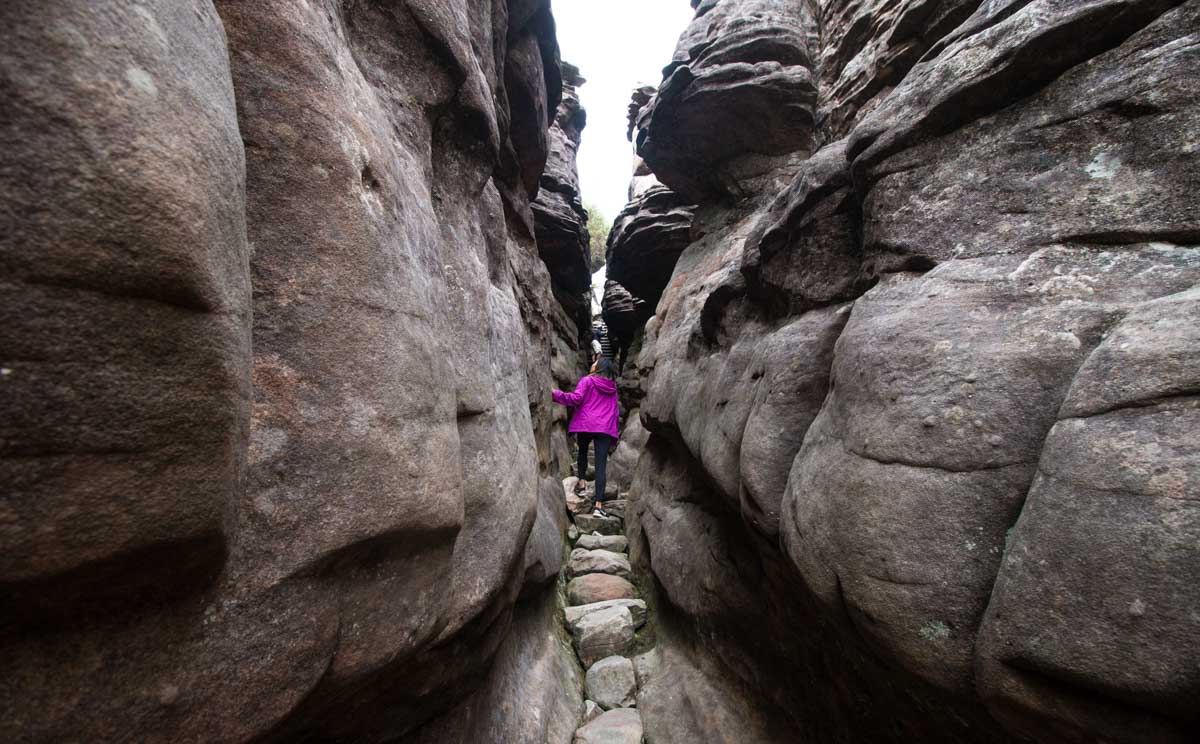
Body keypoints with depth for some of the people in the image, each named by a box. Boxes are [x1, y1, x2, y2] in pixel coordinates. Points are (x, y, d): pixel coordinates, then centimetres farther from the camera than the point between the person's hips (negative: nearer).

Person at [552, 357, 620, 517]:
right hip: (606, 428, 2)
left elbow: (576, 398, -12)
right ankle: (599, 505, -7)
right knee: (601, 464, -2)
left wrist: (556, 394, -7)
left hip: (586, 425, -2)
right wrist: (612, 424, 29)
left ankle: (582, 482, 24)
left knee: (582, 452, 28)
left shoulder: (587, 381, 1)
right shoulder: (613, 387, 17)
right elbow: (616, 410, 20)